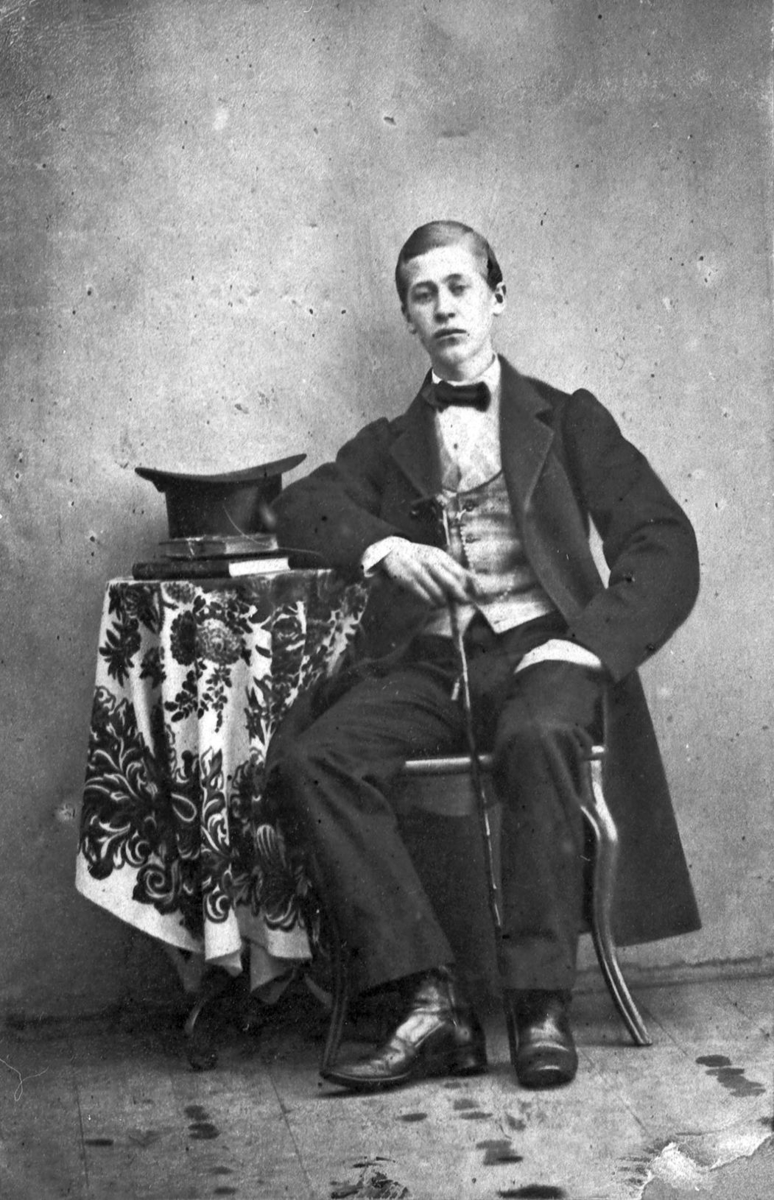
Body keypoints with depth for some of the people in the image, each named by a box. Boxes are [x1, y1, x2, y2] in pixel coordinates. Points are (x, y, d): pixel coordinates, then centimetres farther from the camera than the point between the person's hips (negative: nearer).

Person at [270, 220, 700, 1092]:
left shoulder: (567, 420, 17)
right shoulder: (388, 444, 25)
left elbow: (664, 545, 6)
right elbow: (299, 507, 9)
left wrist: (589, 646, -11)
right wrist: (383, 546, -11)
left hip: (540, 649, -3)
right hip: (428, 663, 3)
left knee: (537, 738, -38)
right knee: (310, 759, -27)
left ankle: (543, 1009, -31)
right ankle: (431, 1006, -30)